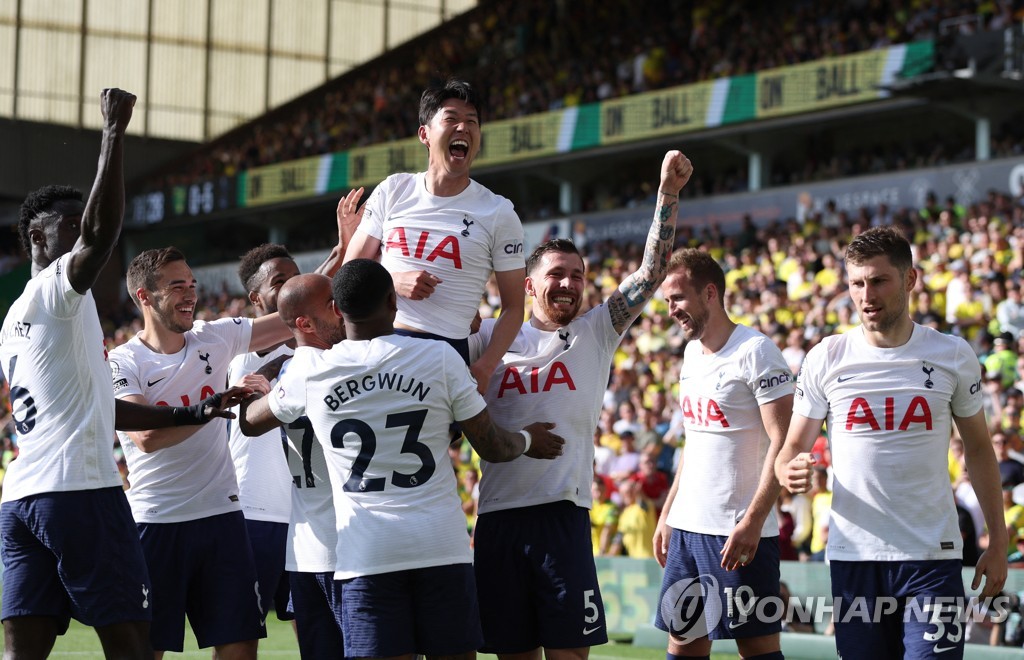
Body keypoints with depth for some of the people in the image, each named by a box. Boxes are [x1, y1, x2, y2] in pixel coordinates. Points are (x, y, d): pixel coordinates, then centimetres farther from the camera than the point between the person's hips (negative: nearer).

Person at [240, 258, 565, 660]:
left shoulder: (310, 370, 2)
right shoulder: (441, 358, 0)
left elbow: (249, 422, 22)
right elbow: (492, 447, 8)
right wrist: (528, 440, 31)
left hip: (364, 553, 0)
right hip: (442, 547, 0)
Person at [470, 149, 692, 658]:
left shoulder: (596, 333, 9)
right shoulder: (492, 336, 10)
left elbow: (651, 272, 2)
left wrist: (669, 193, -5)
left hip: (564, 511, -1)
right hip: (498, 514, 1)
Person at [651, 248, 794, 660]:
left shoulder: (755, 352, -11)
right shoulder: (692, 352, 14)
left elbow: (783, 443, -16)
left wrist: (753, 521, -23)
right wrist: (667, 513, 18)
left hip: (740, 530, -8)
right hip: (688, 527, 8)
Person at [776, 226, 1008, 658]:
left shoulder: (954, 356, 1)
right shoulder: (826, 358, 0)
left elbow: (978, 449, 10)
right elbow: (792, 449, 4)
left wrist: (997, 541, 6)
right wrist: (790, 472, -21)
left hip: (933, 557, -1)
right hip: (852, 554, 1)